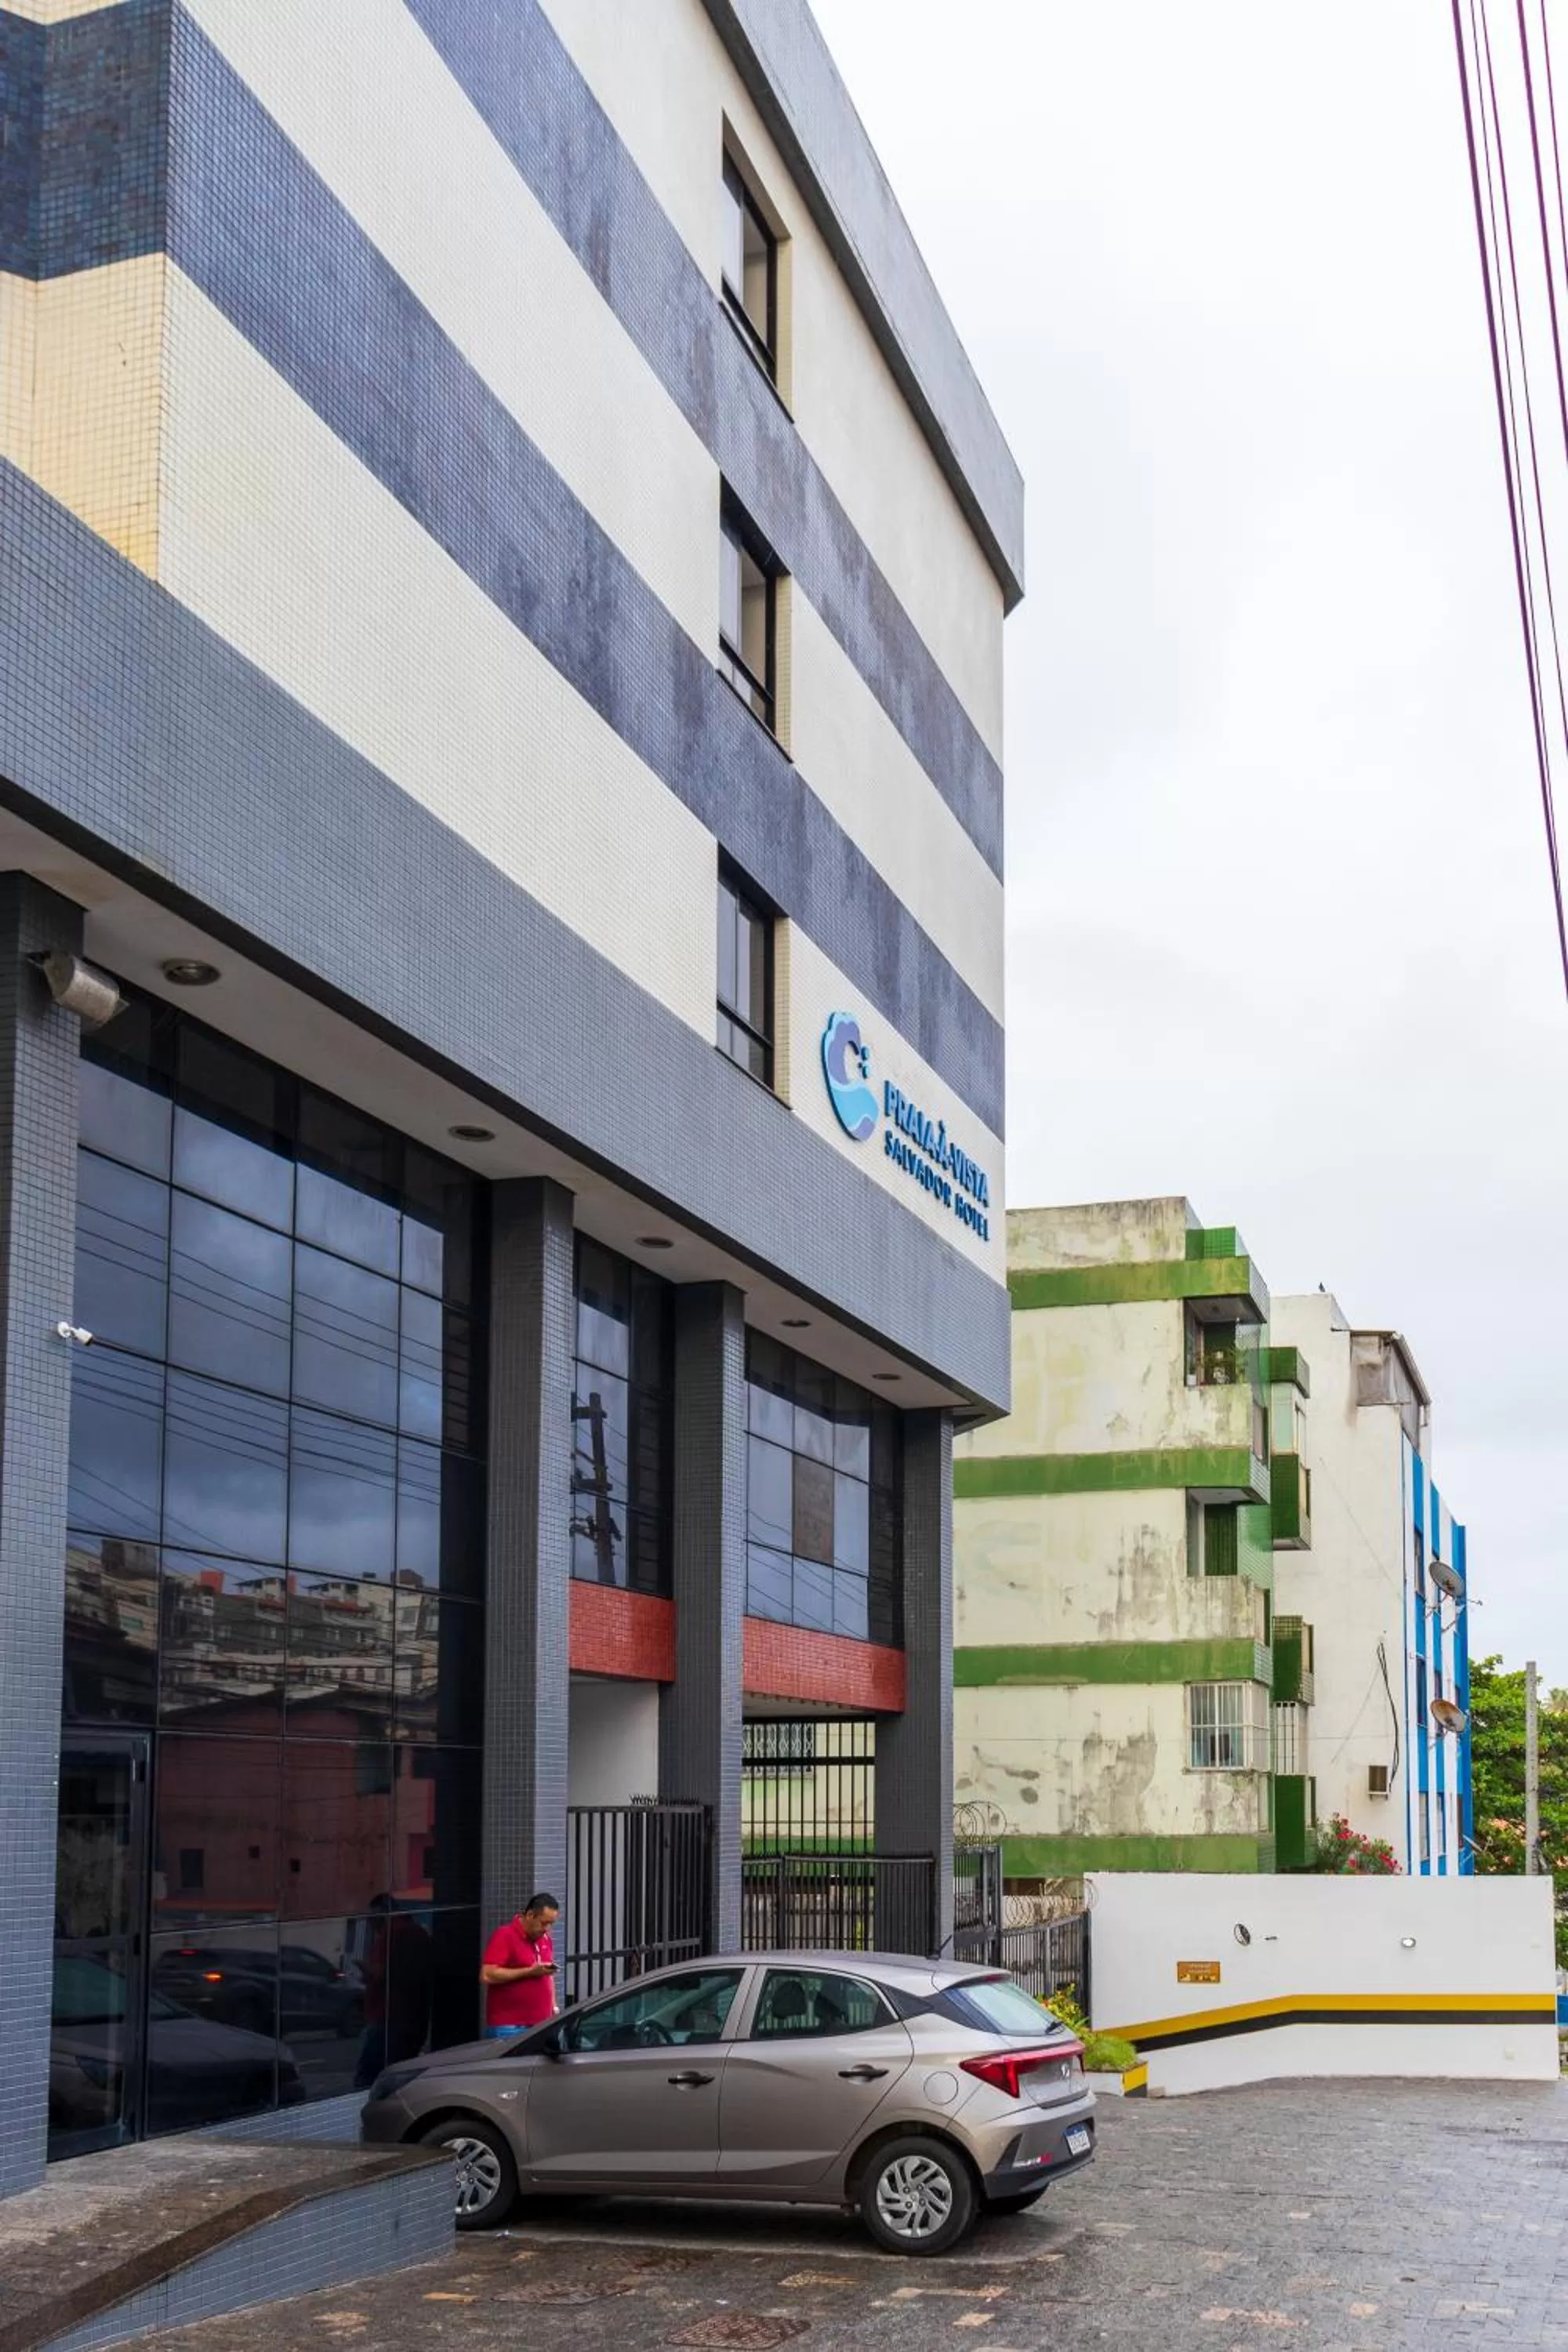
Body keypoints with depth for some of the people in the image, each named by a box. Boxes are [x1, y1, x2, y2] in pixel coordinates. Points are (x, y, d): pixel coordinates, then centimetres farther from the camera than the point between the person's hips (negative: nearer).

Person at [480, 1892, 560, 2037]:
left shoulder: (545, 1939, 16)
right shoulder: (505, 1936, -8)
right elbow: (487, 1976, -17)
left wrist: (553, 2007, 15)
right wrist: (530, 1971, -17)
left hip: (541, 2024, 7)